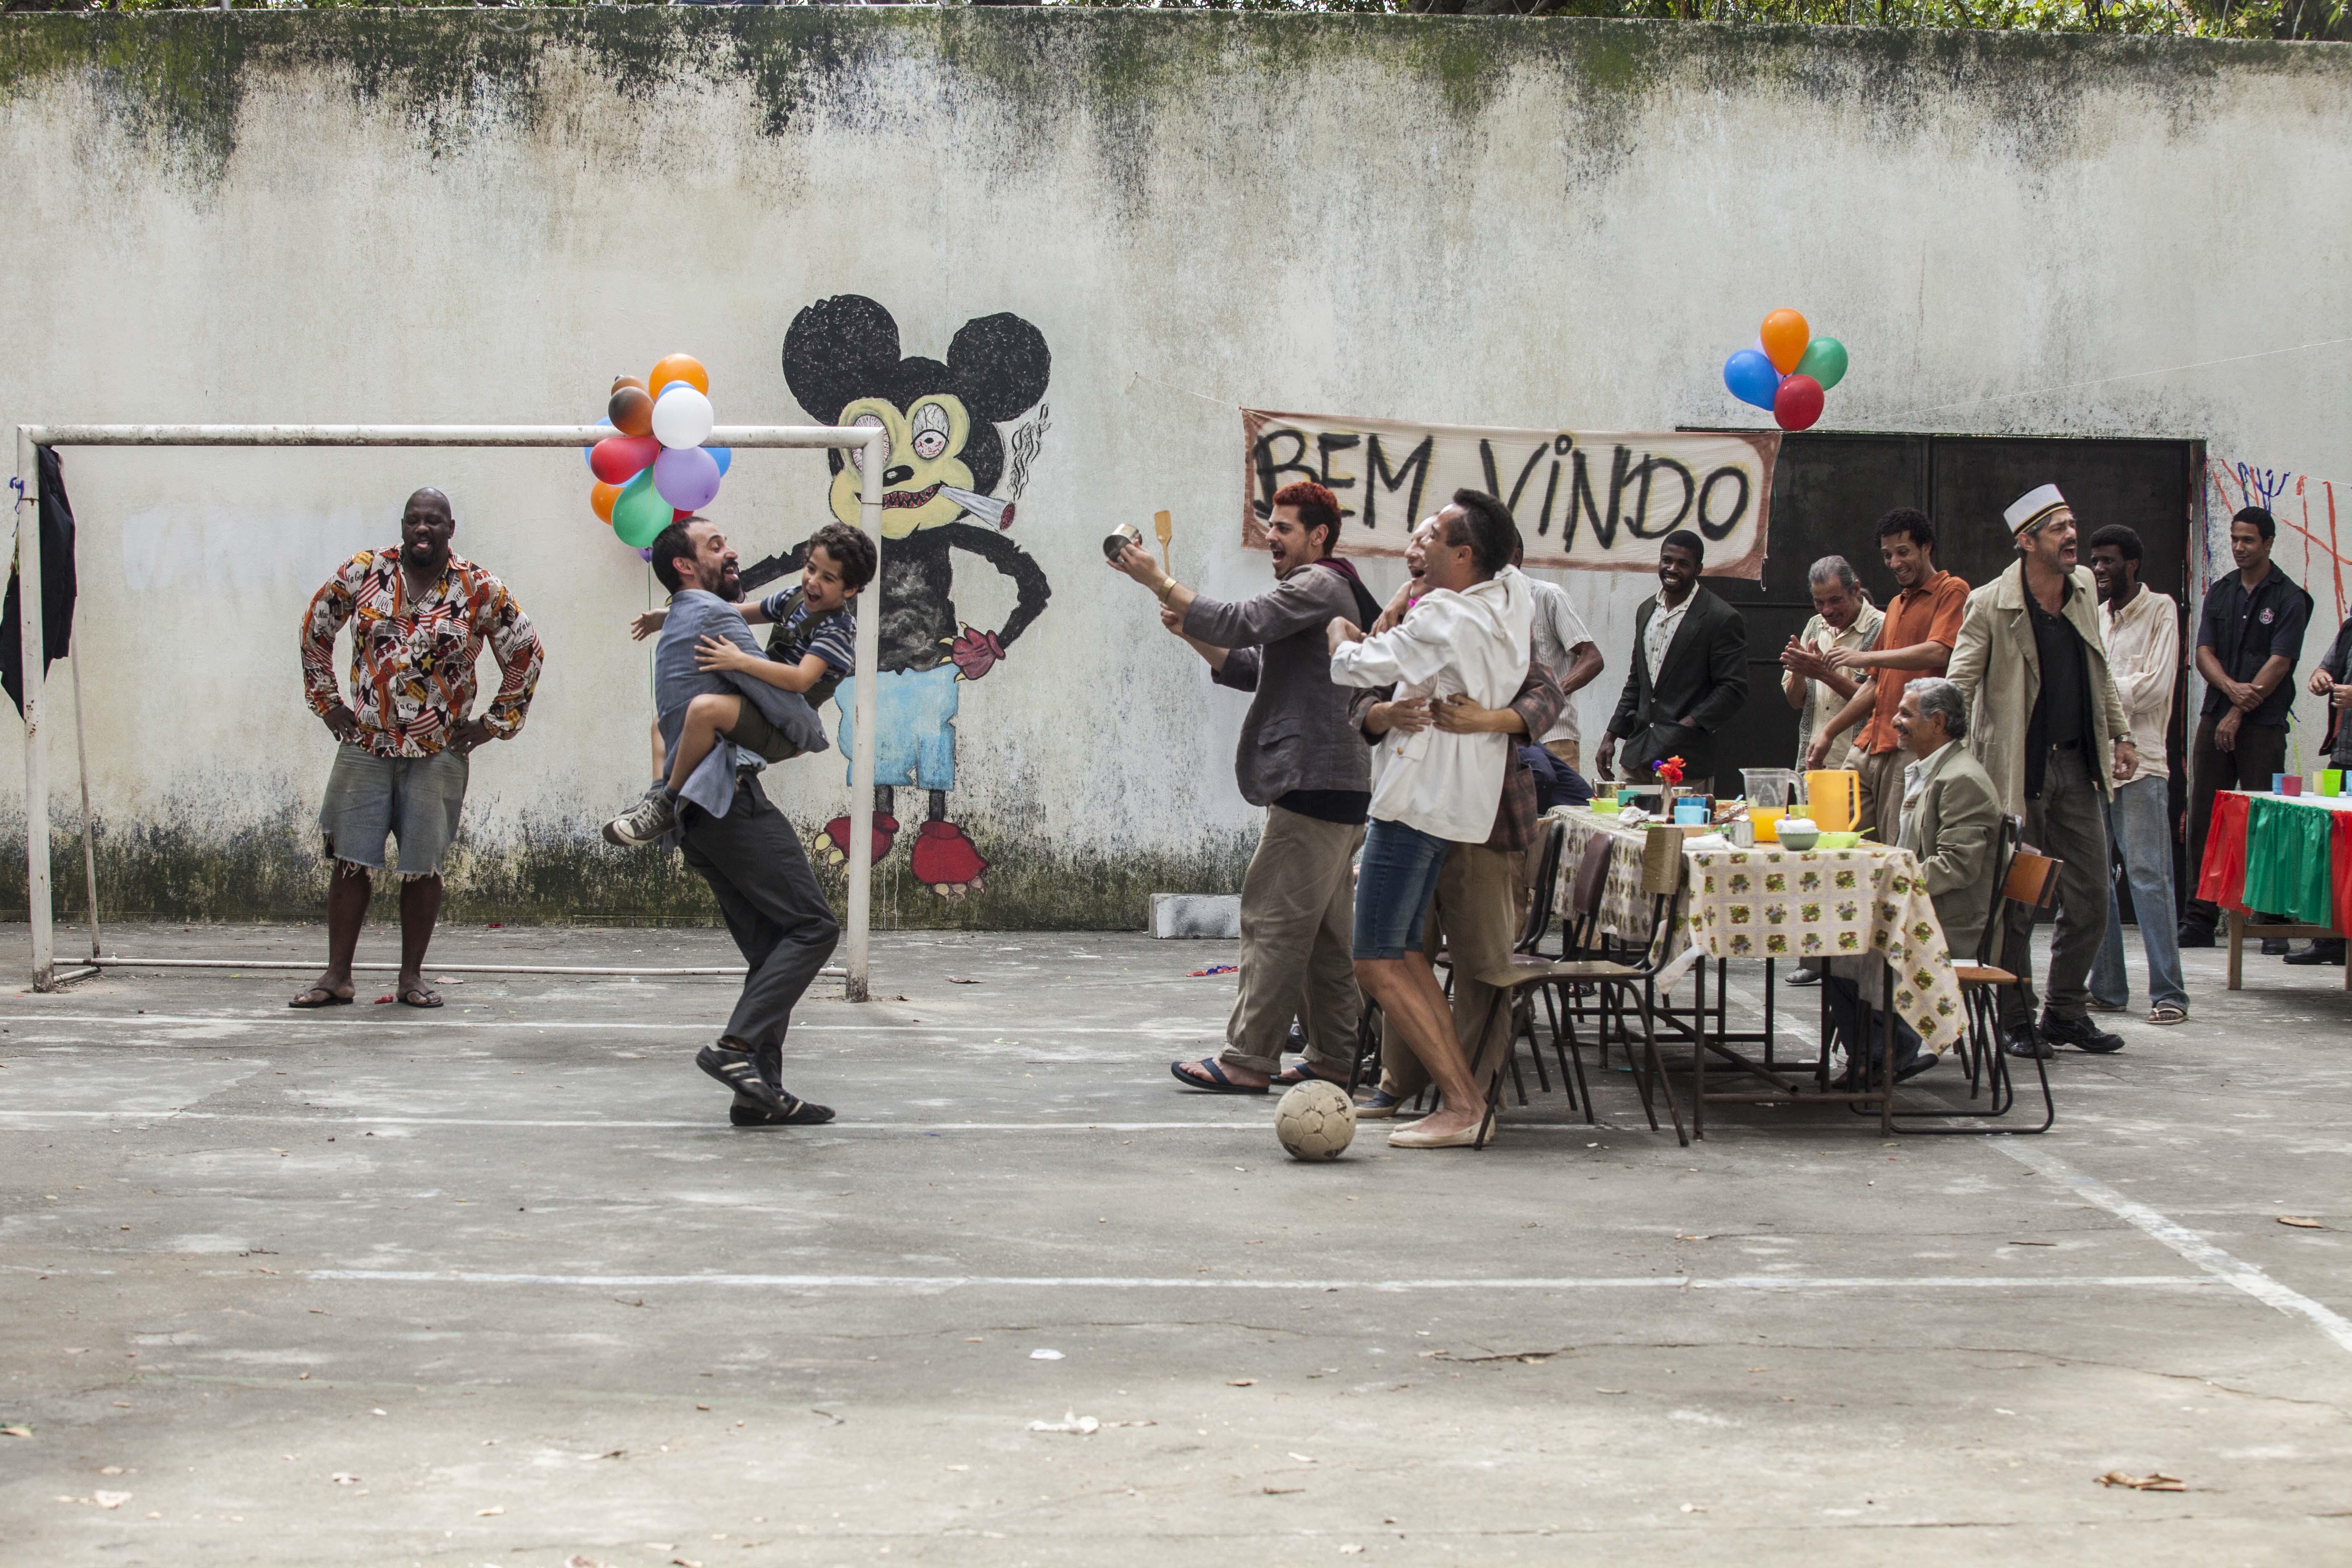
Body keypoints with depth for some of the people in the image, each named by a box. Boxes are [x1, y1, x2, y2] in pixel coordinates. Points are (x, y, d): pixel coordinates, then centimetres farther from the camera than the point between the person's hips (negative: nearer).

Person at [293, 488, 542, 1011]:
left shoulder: (480, 590, -3)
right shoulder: (362, 573, 0)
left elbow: (525, 654, 6)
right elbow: (316, 629, 14)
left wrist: (493, 724, 4)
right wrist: (328, 704, 10)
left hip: (439, 751, -1)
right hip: (365, 743, 1)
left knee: (422, 868, 3)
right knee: (351, 861, 1)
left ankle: (412, 977, 14)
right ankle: (337, 976, 8)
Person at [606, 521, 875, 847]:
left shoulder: (837, 632, -16)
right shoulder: (794, 600, 10)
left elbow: (801, 680, -30)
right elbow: (740, 613, 20)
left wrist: (740, 661, -35)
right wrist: (671, 617, 16)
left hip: (781, 732, -10)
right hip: (763, 709, 10)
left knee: (705, 708, -37)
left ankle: (666, 805, -24)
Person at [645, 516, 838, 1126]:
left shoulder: (673, 632, 28)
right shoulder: (710, 615, -4)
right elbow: (777, 692, -8)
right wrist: (814, 736, 10)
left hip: (695, 817, 10)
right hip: (729, 796, -10)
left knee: (771, 948, 7)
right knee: (813, 925, -13)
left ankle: (761, 1088, 0)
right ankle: (737, 1047, -23)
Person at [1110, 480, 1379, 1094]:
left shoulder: (1319, 586, -7)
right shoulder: (1317, 593, 26)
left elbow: (1241, 624, -20)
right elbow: (1254, 669, 26)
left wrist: (1160, 582, -16)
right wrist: (1191, 632, 13)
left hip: (1314, 785, -11)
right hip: (1334, 789, 11)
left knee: (1274, 919, -11)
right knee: (1322, 929, 11)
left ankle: (1247, 1059, -11)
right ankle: (1333, 1056, 14)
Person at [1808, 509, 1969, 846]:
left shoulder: (1952, 591, 0)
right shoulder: (1896, 606, 26)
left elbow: (1938, 653, -17)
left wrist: (1867, 657, -13)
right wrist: (1829, 733, 23)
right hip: (1870, 747, 8)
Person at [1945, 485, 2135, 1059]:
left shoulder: (2084, 588, 8)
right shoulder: (1990, 605, -11)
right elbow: (1958, 688, -9)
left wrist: (2120, 734, 17)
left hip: (2076, 764, 6)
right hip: (2017, 769, -6)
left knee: (2090, 898, 8)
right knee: (2015, 902, 1)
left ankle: (2066, 1012, 22)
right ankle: (2015, 1022, 11)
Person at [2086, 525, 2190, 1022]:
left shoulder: (2160, 611, 0)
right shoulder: (2094, 617, 17)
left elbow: (2154, 687, -9)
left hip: (2139, 762, -6)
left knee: (2149, 874, -9)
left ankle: (2168, 993, -8)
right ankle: (2107, 987, 11)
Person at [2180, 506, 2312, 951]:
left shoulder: (2288, 598, -2)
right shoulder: (2220, 592, 13)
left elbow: (2279, 664, -8)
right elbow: (2204, 653, 6)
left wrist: (2239, 715, -11)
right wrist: (2232, 689, -13)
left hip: (2263, 725, -5)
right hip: (2215, 717, 5)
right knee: (2204, 819, 2)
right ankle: (2201, 918, 7)